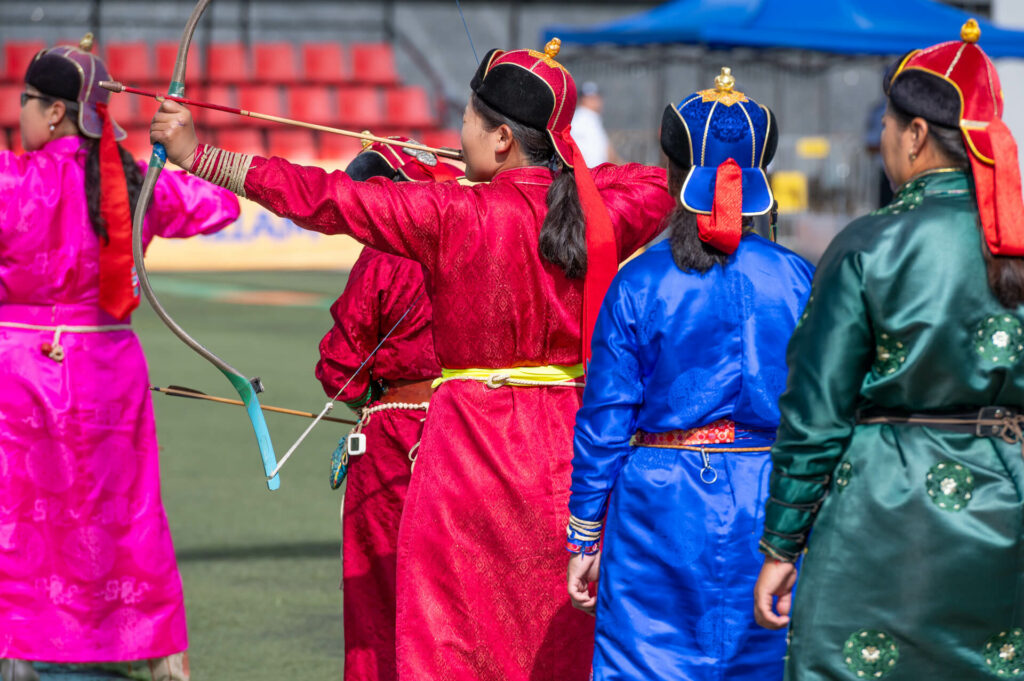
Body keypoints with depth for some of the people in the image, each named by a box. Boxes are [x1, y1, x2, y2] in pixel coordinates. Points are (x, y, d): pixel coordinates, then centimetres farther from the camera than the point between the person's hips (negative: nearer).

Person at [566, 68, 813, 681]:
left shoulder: (638, 284, -5)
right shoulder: (797, 280, -1)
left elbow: (604, 420, -2)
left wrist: (584, 538, 5)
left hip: (660, 509, -1)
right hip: (771, 509, 2)